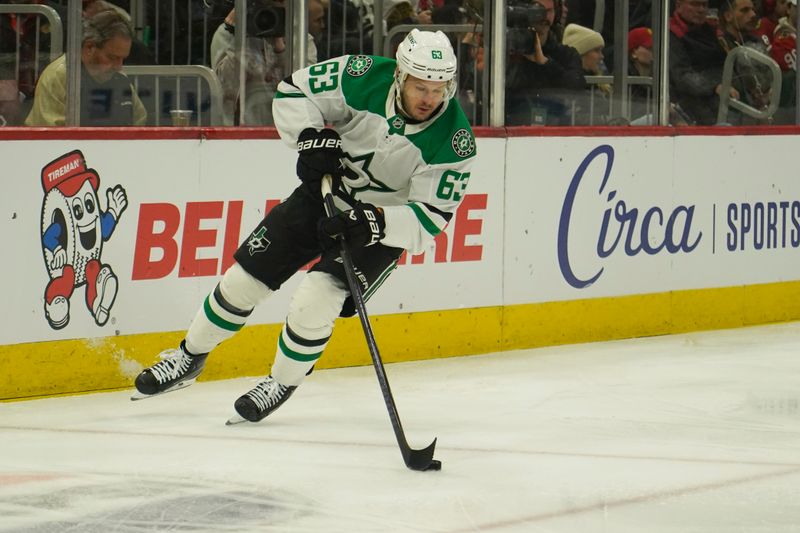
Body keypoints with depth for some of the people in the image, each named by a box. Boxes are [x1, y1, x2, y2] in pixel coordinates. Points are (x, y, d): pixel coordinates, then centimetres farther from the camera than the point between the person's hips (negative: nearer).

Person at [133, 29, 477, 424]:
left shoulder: (455, 140, -26)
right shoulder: (364, 77, -22)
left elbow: (430, 216, -25)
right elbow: (293, 91, -10)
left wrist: (375, 223, -40)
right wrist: (313, 137, -27)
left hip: (385, 223, -3)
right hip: (323, 195, 3)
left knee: (315, 301, -20)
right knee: (244, 278, 4)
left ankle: (282, 383, 8)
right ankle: (189, 358, 27)